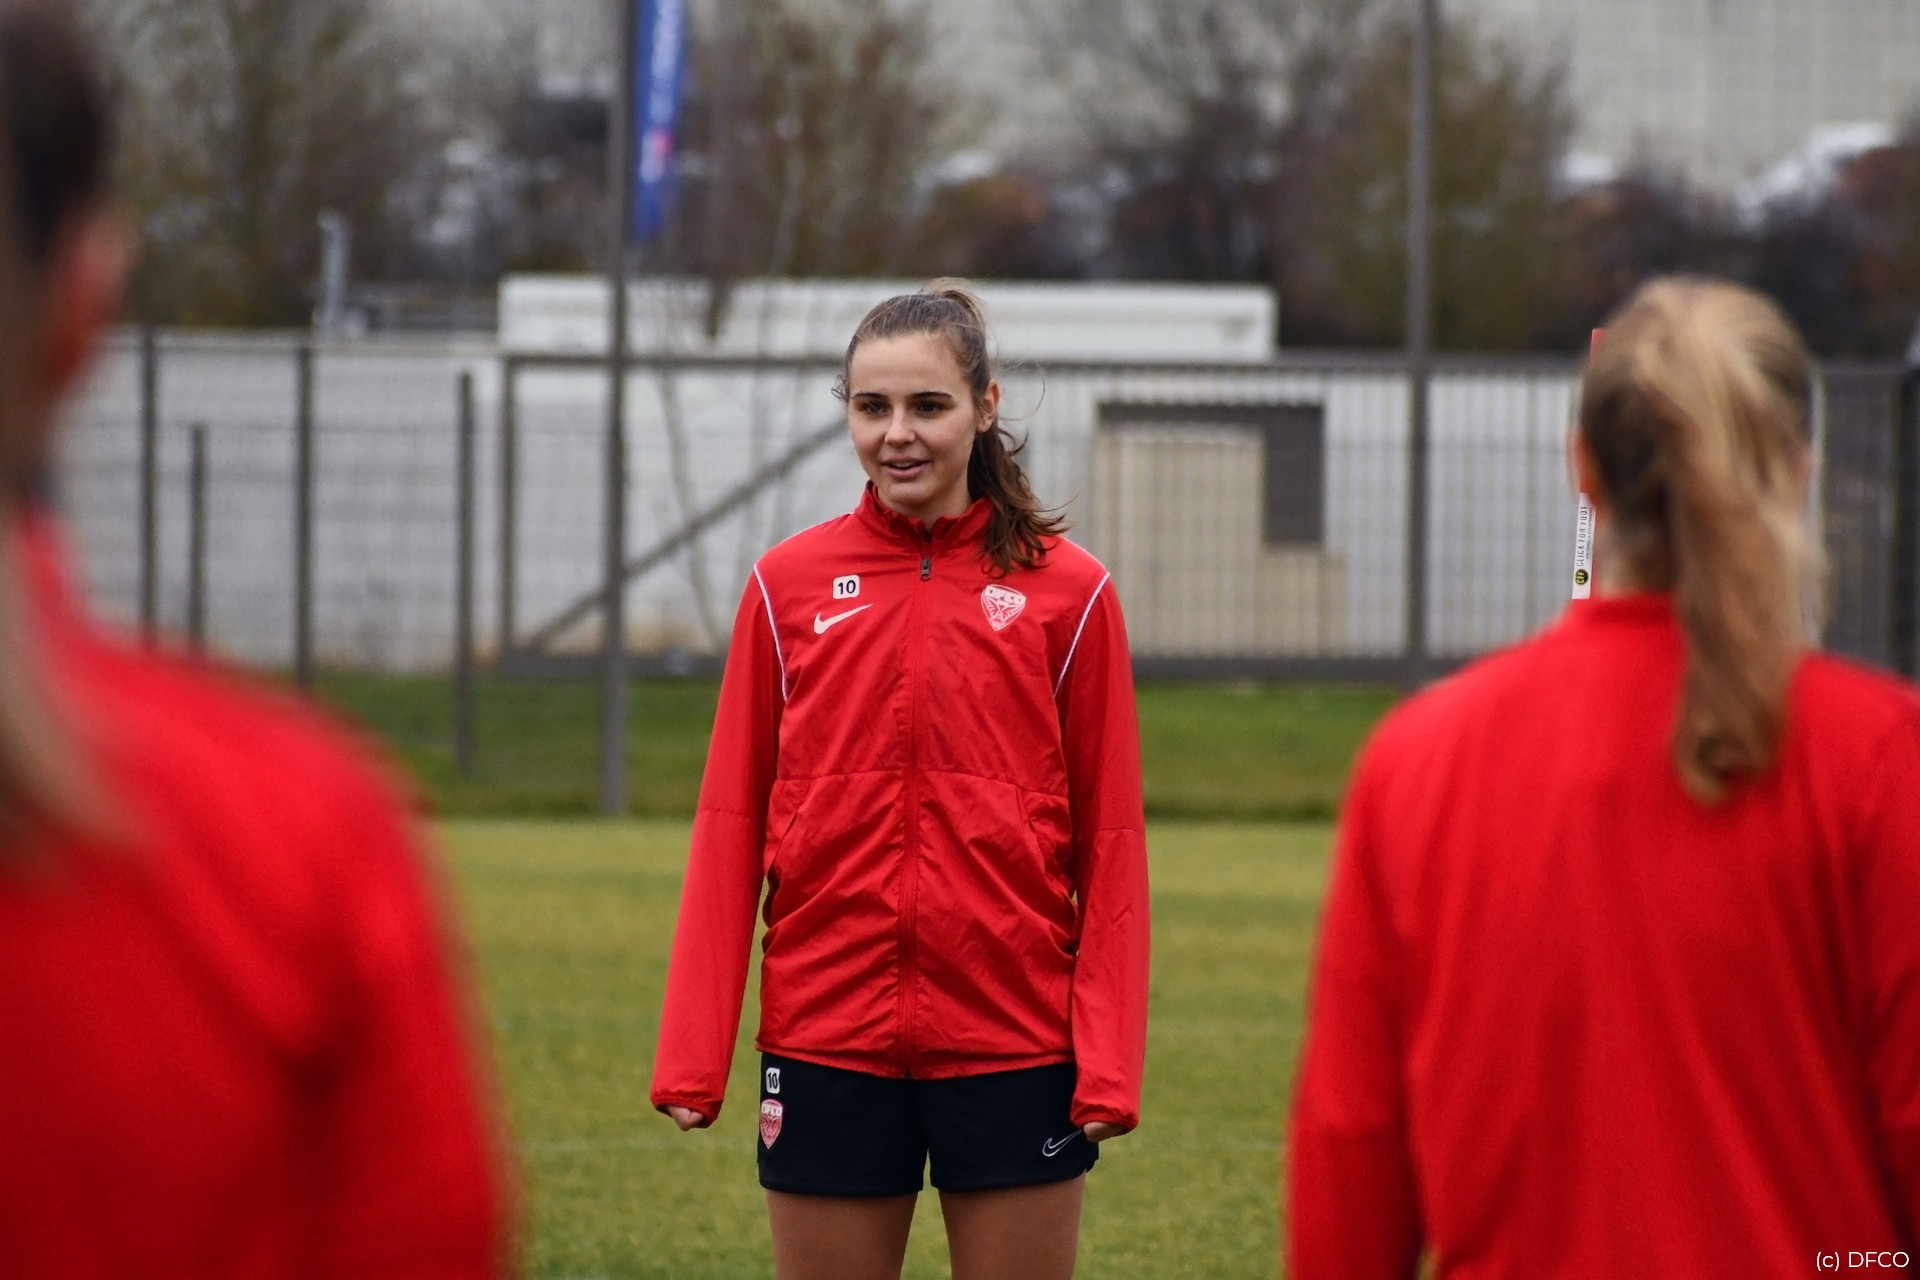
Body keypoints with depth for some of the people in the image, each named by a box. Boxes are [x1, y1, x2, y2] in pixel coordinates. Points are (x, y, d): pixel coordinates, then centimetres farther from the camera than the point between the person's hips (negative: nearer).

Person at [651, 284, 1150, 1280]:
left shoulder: (1066, 592, 1)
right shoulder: (788, 586, 4)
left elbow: (1110, 840, 0)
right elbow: (731, 825, 5)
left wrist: (1110, 1062, -7)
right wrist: (693, 1051, -1)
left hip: (1012, 1039, -1)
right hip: (828, 1037, 1)